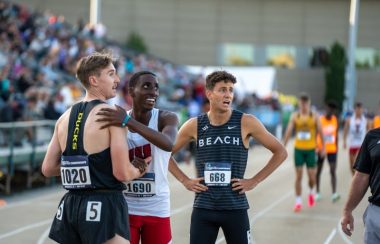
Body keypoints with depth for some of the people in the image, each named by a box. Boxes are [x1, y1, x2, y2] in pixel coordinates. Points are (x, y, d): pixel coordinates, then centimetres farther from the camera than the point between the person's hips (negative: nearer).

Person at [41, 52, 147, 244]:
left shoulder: (65, 117, 10)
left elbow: (48, 169, 14)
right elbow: (122, 173, -14)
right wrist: (139, 170, 7)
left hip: (70, 205, 7)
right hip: (104, 205, -7)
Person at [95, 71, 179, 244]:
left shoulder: (167, 118, -9)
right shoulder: (115, 122, -3)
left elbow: (168, 144, -33)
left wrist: (129, 122, -41)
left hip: (157, 209, -1)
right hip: (124, 208, 1)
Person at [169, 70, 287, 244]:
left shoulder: (246, 122, -5)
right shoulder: (194, 126, 0)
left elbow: (280, 152, 0)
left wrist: (254, 181, -4)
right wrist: (185, 181, 2)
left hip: (235, 208, -1)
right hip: (203, 208, 1)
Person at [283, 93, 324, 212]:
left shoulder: (314, 116, -1)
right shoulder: (294, 116, 1)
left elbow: (320, 132, 3)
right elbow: (288, 132, -1)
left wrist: (323, 147, 3)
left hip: (311, 149, 0)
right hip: (298, 149, 1)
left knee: (311, 176, 2)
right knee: (298, 176, -2)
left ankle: (312, 192, 34)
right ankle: (298, 202, 2)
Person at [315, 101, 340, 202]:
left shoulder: (335, 120, 3)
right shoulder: (319, 120, -10)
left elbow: (336, 135, 13)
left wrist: (336, 148, 14)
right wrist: (315, 149, -15)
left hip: (332, 150, 2)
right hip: (320, 149, -2)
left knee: (333, 171, -8)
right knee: (318, 171, 9)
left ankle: (334, 194, -14)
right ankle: (318, 193, 21)